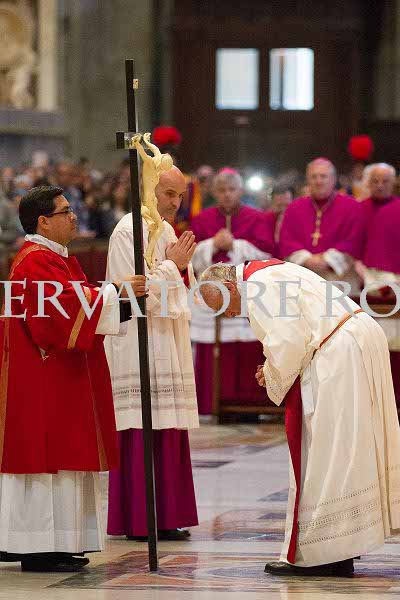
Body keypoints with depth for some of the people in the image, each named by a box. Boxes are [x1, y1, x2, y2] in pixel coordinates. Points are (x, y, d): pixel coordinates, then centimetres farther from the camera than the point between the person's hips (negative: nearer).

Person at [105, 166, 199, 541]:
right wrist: (173, 265, -9)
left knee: (167, 434, 7)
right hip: (140, 346, -9)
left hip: (167, 346, 9)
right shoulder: (129, 231, -10)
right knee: (143, 433, -9)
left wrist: (179, 265, 0)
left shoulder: (165, 231, 17)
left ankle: (165, 517, 10)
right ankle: (139, 521, -6)